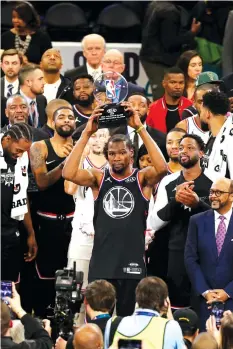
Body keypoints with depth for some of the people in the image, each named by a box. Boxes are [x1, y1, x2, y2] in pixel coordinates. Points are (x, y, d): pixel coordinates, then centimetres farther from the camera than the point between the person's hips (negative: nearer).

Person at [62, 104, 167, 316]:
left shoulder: (142, 179, 2)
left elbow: (161, 168, -20)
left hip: (132, 262, -1)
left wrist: (140, 129, -22)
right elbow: (69, 173, -12)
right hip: (101, 262, 1)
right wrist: (87, 134, -15)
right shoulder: (98, 178, 5)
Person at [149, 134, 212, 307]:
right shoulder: (168, 182, 8)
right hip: (176, 256, 2)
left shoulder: (214, 181, 0)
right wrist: (175, 201, -14)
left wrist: (198, 204, -24)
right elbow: (154, 223, 3)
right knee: (177, 307, 2)